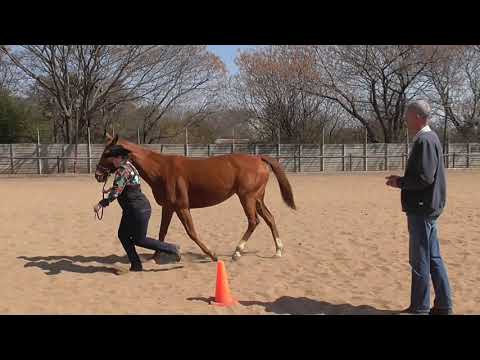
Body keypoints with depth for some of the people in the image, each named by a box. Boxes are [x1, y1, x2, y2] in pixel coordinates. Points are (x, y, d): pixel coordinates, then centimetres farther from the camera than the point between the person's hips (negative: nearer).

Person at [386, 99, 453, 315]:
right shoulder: (429, 138, 14)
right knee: (433, 258, 15)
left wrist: (400, 182, -11)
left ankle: (420, 308, 10)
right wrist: (402, 180, 9)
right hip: (427, 207, 10)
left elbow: (425, 178, -24)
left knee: (420, 261, 0)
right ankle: (443, 306, 23)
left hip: (422, 209, -10)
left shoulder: (424, 141, -18)